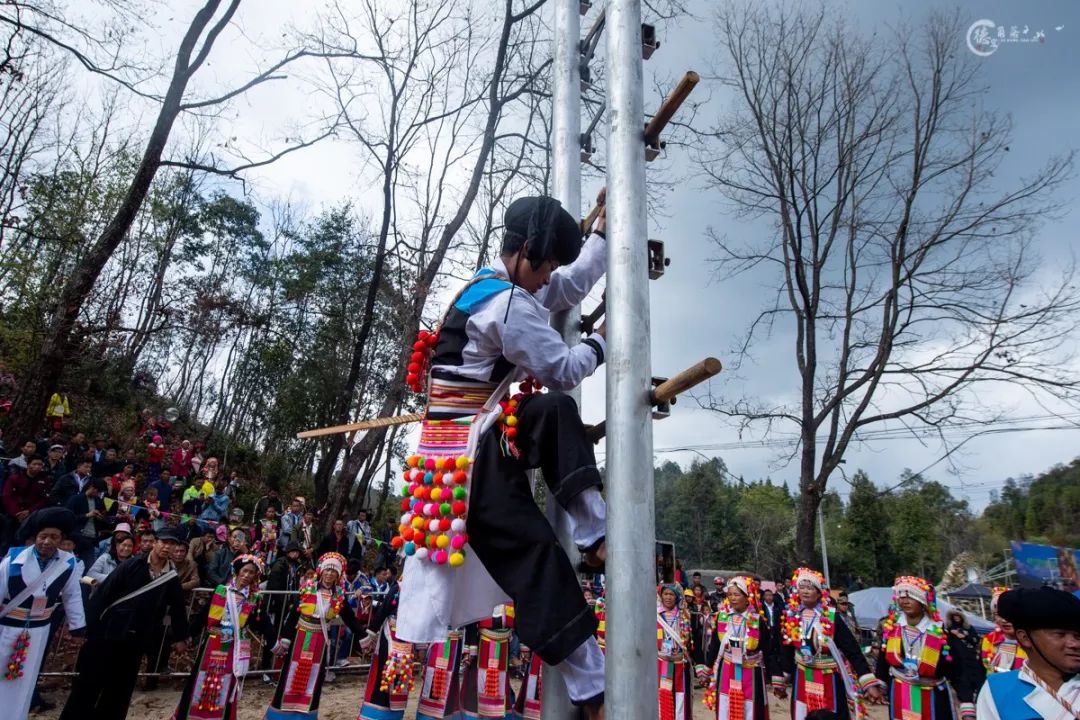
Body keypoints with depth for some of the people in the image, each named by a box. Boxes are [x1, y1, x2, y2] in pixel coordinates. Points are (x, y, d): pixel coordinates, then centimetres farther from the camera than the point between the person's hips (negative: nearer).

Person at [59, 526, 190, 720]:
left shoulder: (172, 578, 3)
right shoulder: (133, 565, -5)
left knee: (120, 689, 12)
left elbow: (178, 608, 11)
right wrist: (90, 624, -13)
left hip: (135, 641, 3)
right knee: (88, 683, 5)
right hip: (108, 632, -2)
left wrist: (181, 637, 14)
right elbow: (103, 592, -7)